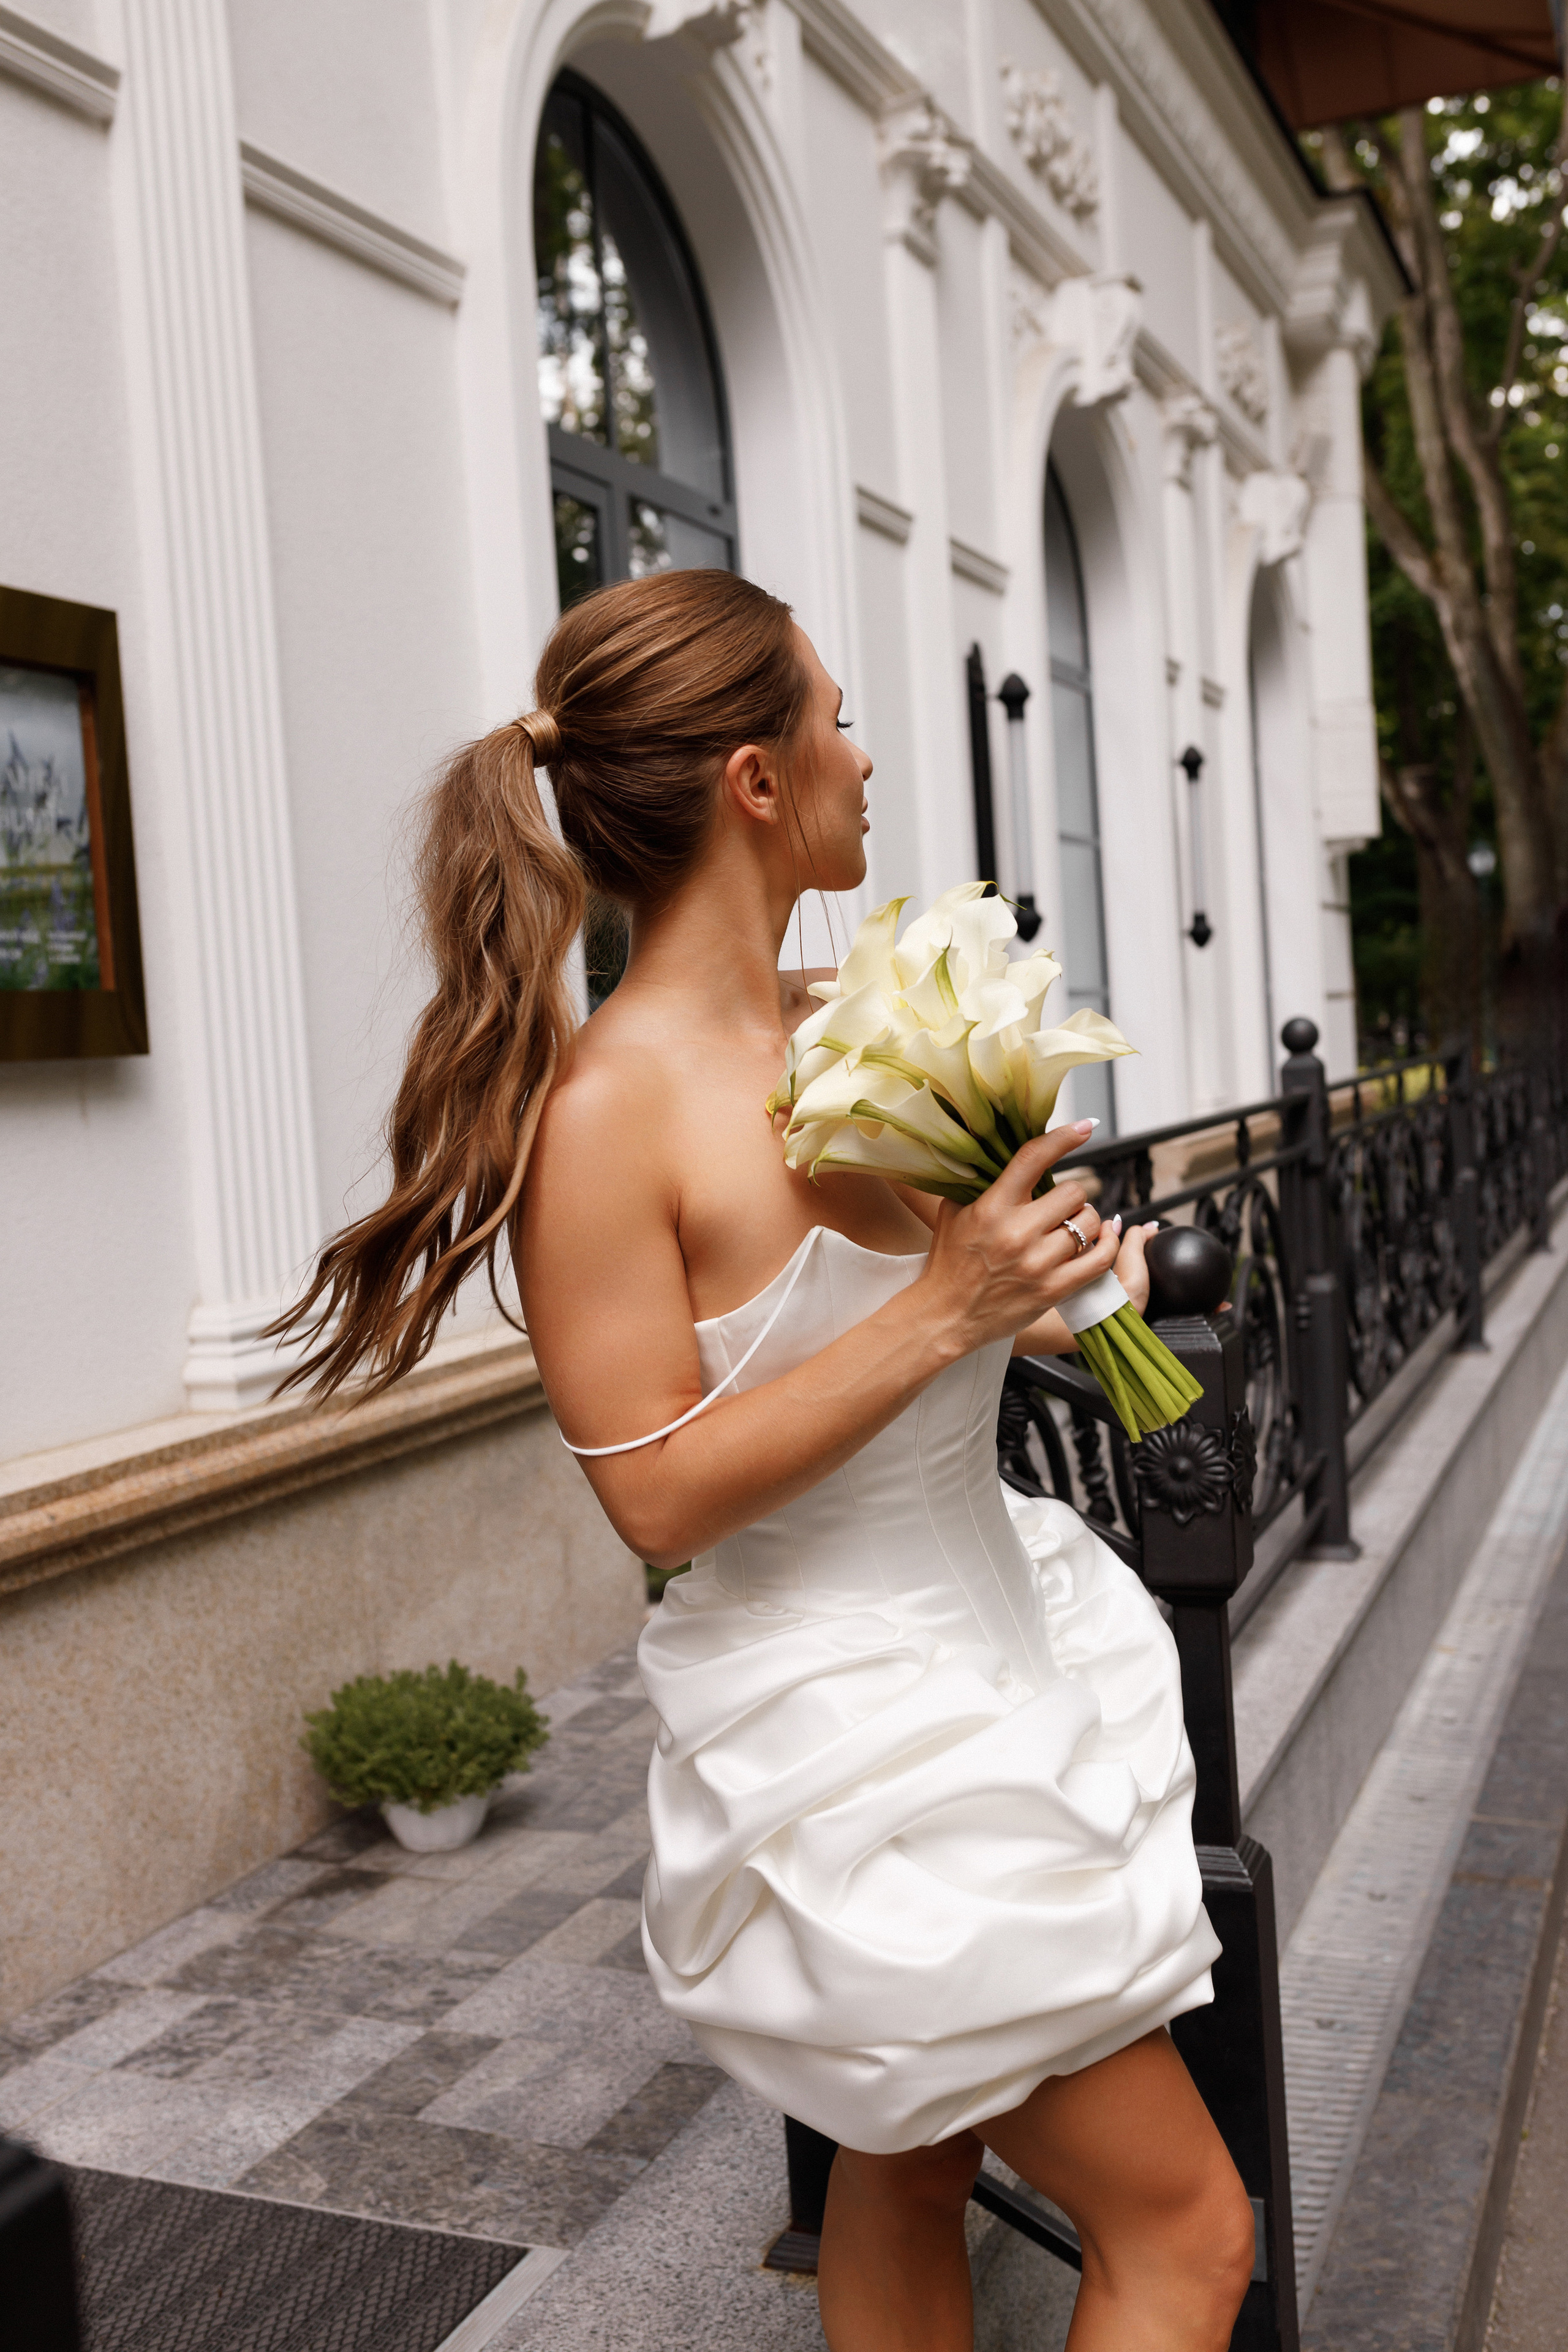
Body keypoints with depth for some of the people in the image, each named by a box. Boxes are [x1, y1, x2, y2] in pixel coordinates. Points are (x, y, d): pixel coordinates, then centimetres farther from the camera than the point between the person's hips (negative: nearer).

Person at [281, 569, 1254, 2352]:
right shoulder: (601, 1106, -21)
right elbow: (658, 1492, -20)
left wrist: (1040, 1294, -1)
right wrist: (940, 1315, -25)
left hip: (1003, 1628, 8)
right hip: (851, 1721, -8)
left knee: (907, 2183, 22)